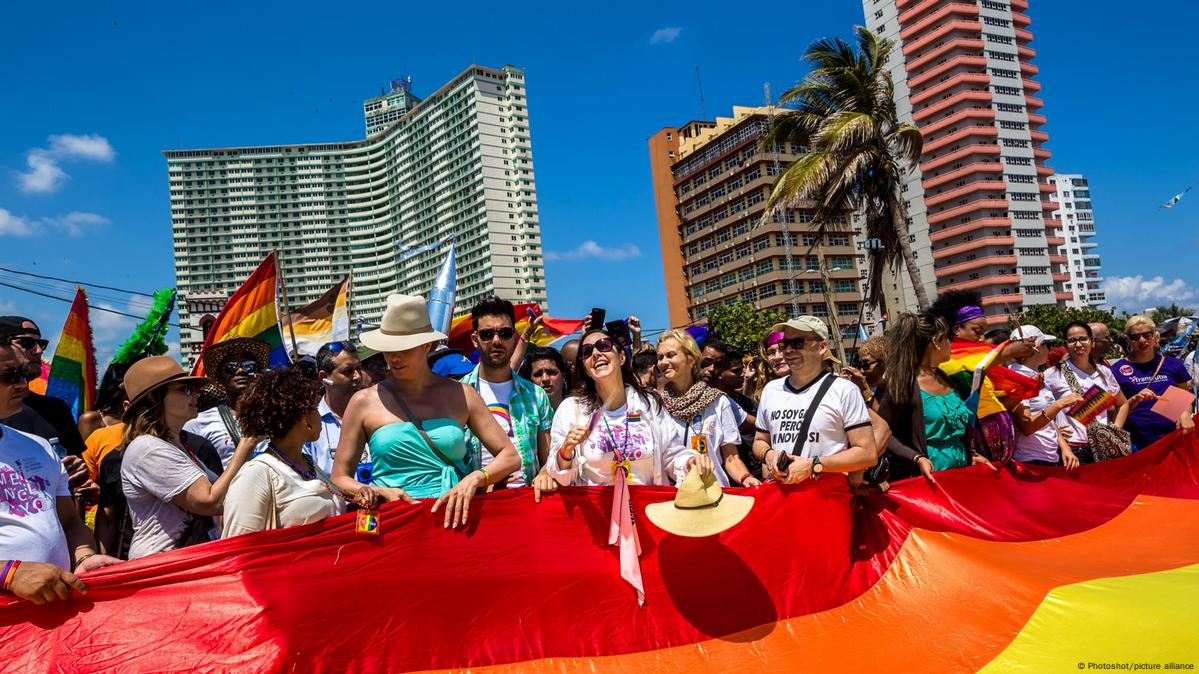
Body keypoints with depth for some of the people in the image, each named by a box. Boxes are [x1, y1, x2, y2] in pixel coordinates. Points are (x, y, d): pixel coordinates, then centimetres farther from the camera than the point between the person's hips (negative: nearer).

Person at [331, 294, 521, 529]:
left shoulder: (460, 394, 11)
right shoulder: (364, 402, 10)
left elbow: (510, 456, 8)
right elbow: (340, 478, 11)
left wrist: (474, 479, -11)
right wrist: (381, 493, -7)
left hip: (455, 514, 1)